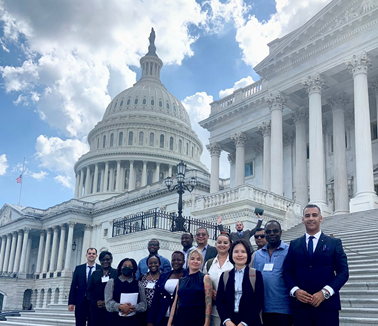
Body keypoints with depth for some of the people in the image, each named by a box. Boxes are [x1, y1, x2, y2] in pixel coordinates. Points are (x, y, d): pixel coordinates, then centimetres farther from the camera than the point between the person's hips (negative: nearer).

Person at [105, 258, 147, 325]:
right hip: (116, 320, -1)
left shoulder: (138, 284, 11)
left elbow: (143, 304, 3)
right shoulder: (111, 282, 8)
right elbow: (108, 303, -3)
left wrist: (133, 308, -17)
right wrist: (120, 307, -21)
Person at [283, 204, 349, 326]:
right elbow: (287, 271, 9)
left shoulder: (335, 243, 7)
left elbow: (343, 272, 0)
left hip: (327, 304, -1)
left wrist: (325, 292, -11)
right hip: (300, 305, 1)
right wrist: (295, 291, -9)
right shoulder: (294, 245, 11)